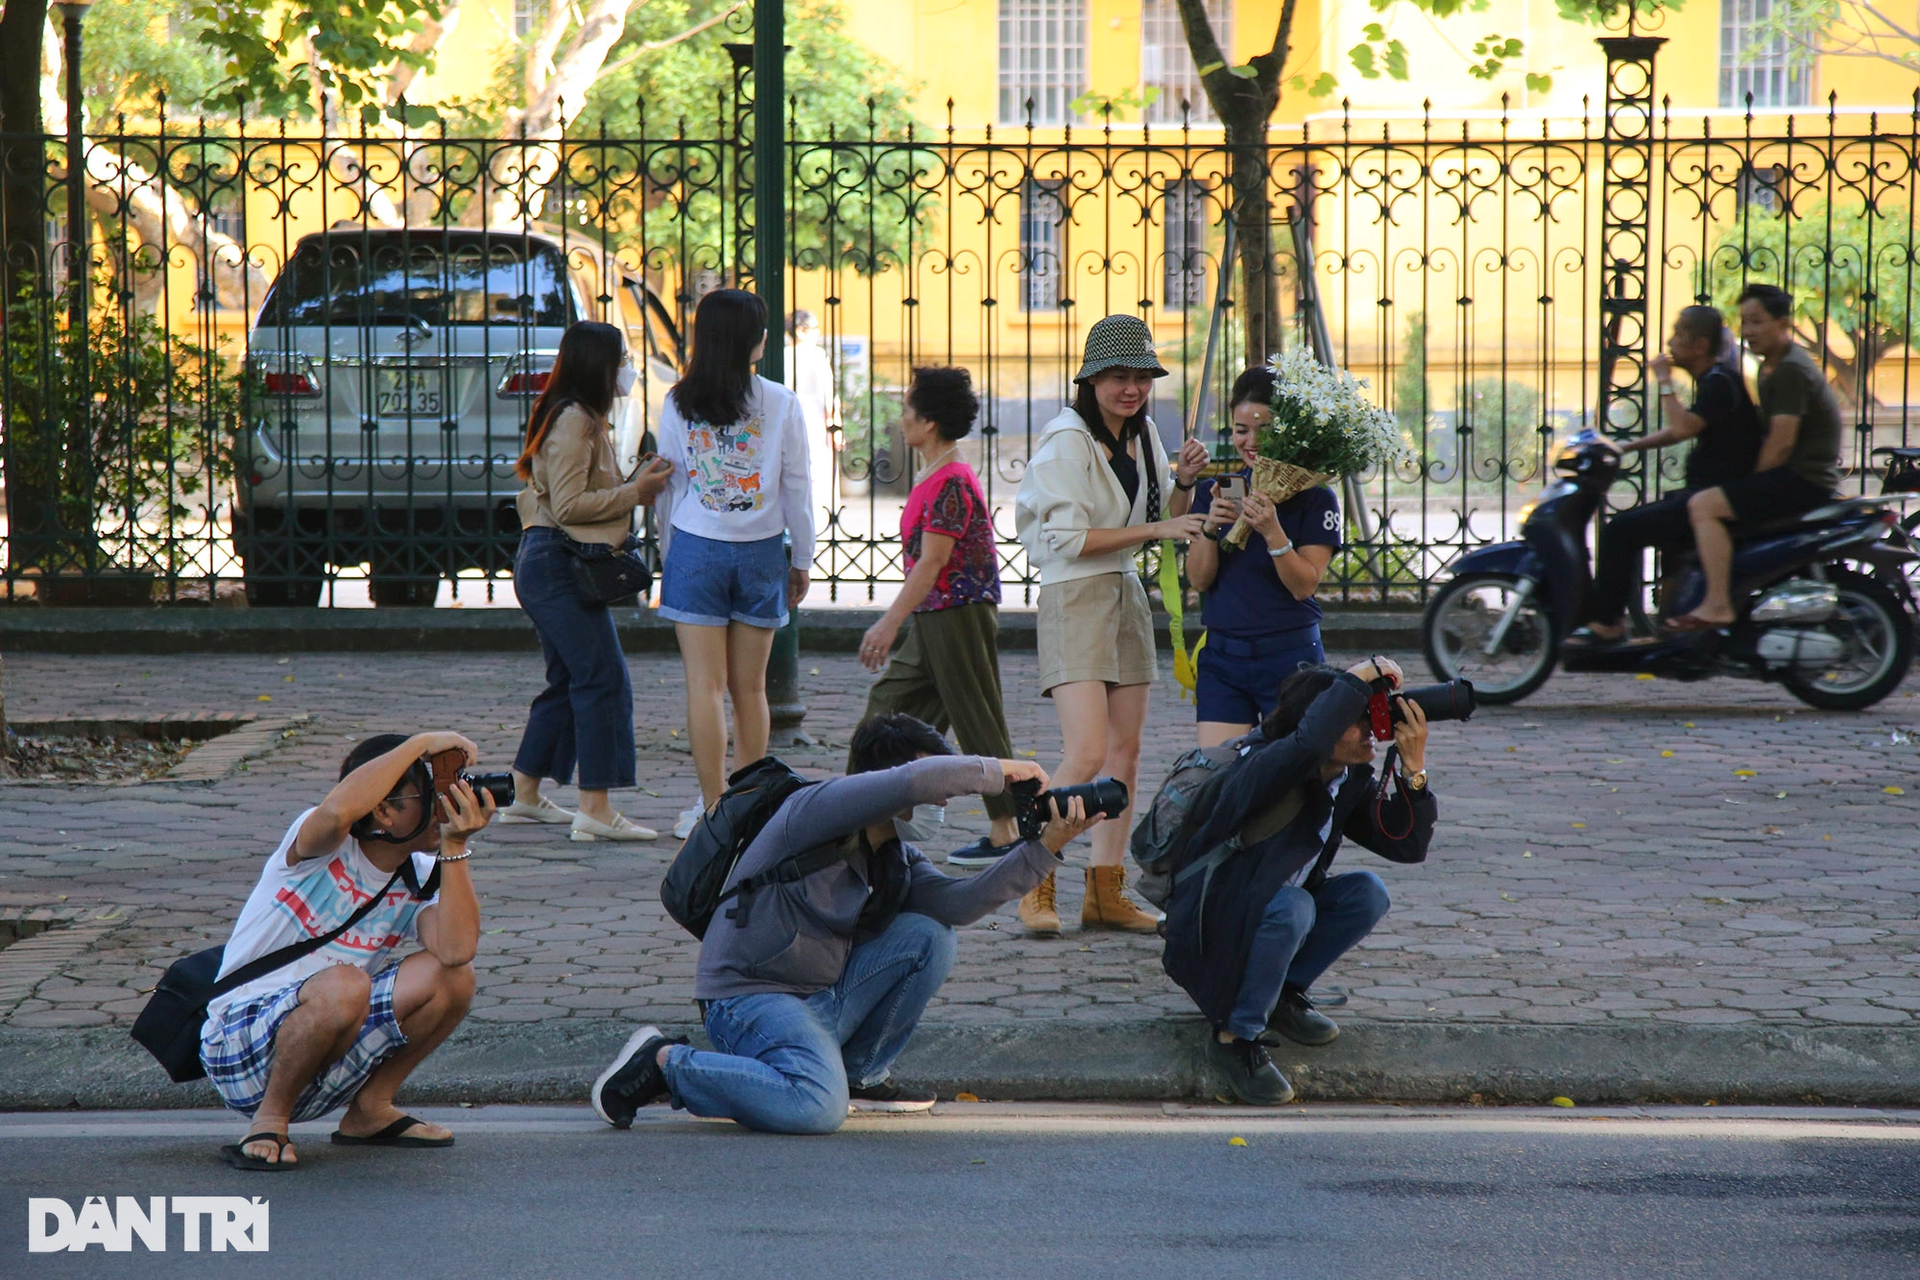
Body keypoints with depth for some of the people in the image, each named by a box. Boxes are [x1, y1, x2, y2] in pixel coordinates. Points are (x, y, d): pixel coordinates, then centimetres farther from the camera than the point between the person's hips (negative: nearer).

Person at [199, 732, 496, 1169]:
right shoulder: (324, 850, -14)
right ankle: (270, 1121, -15)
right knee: (344, 985, -37)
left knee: (451, 977, -14)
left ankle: (370, 1110, 4)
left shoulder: (420, 880, 2)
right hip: (239, 1046, -6)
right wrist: (422, 743, -30)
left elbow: (457, 950, -18)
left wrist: (455, 848, -16)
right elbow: (338, 810, -40)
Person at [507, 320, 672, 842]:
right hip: (557, 563, -11)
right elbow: (568, 505, -19)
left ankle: (525, 797, 22)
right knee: (604, 680, -12)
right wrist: (634, 493, -13)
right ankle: (595, 810, -14)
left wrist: (636, 482, 7)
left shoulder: (584, 420, 18)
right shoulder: (573, 420, -14)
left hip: (547, 565, 11)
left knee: (568, 682, 15)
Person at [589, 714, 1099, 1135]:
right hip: (750, 1000, -9)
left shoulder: (897, 859, 12)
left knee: (927, 937, -5)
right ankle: (664, 1062, -11)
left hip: (825, 999, 9)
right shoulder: (813, 811, -15)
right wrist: (999, 772, -19)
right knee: (817, 1109, -34)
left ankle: (861, 1074, 9)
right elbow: (914, 781, -32)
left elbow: (955, 902, -7)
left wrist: (1044, 848, -13)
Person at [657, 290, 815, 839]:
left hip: (696, 549, 0)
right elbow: (796, 488, 2)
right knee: (750, 688, 9)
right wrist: (802, 560, 13)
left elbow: (668, 483, 4)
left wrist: (667, 552, 17)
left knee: (706, 686, -2)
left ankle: (714, 809, -4)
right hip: (760, 552, 0)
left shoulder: (679, 403, -2)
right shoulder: (780, 403, -4)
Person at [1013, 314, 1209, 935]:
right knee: (1088, 754, -16)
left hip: (1127, 594, 8)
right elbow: (1067, 538, -17)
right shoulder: (1067, 441, -13)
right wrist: (1153, 530, -18)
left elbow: (1168, 519, 19)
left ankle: (1106, 894, 12)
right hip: (1074, 598, -8)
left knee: (1126, 750, 6)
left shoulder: (1142, 435, 11)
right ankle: (1037, 886, -4)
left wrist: (1184, 483, -1)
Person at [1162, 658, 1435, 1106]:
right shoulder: (1262, 768, -25)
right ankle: (1235, 1037, -20)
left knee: (1367, 893, -9)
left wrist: (1414, 768, -16)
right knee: (1291, 906, -34)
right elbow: (1309, 743, -48)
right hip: (1205, 941, -7)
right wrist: (1360, 676, -37)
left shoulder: (1351, 782, -1)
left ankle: (1284, 994, 3)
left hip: (1265, 924, 7)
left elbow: (1407, 846, -4)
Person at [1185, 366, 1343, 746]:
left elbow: (1305, 585, -10)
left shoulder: (1315, 498, -2)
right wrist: (1210, 528, -16)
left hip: (1291, 657, -3)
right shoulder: (1215, 492, 9)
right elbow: (1199, 579, 2)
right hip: (1222, 656, 3)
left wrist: (1272, 532, -25)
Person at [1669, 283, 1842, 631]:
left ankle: (1717, 605, -26)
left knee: (1703, 505, -23)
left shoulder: (1791, 370, -16)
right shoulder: (1773, 366, 17)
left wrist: (1753, 484, -9)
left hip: (1805, 481, -11)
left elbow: (1781, 444, -20)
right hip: (1803, 479, 11)